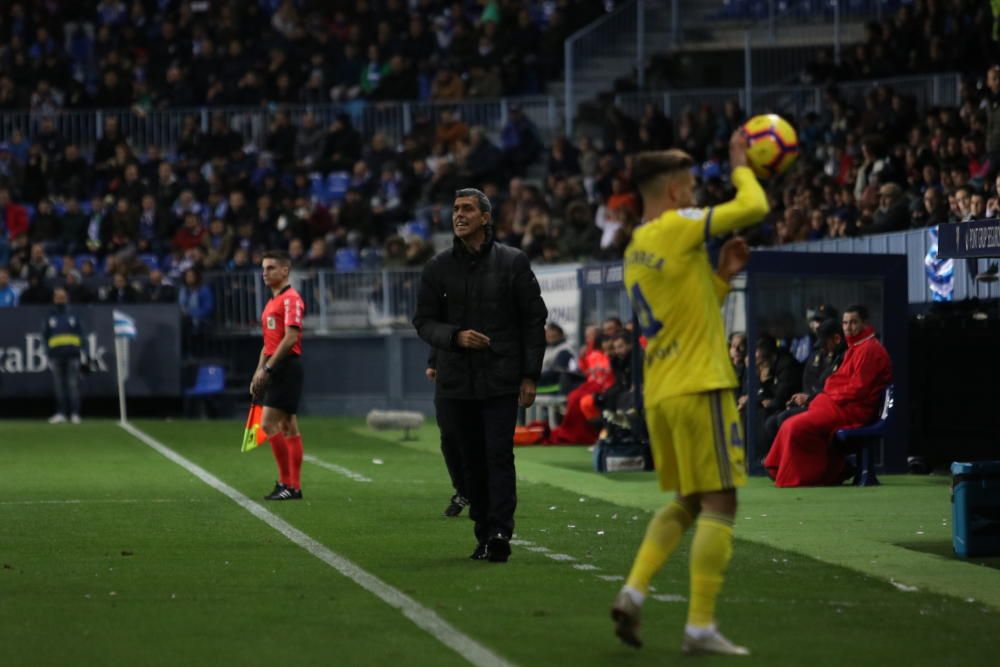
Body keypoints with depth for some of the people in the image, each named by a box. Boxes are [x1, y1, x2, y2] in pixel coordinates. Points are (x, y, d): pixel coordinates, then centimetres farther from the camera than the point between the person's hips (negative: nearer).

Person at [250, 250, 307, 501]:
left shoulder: (291, 299, -11)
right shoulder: (272, 302, 20)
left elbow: (290, 337, -20)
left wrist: (267, 369, -20)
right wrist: (258, 372, 18)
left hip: (286, 366, -10)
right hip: (274, 370, 10)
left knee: (268, 423, -14)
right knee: (287, 427, 8)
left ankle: (287, 482, -11)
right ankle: (294, 486, 9)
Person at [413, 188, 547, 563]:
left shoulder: (512, 262, 3)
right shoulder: (438, 268, 9)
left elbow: (534, 319, 4)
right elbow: (424, 321, 8)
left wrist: (530, 376, -2)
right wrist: (456, 336, -13)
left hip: (501, 379, -3)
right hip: (457, 382, 3)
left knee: (499, 454, -13)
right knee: (472, 459, 5)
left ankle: (500, 534, -18)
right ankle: (484, 535, 12)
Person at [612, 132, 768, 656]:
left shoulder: (635, 250, 16)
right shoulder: (679, 226, -9)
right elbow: (754, 206, -7)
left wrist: (723, 276, 17)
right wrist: (740, 165, 9)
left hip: (659, 394, 9)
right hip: (699, 387, -9)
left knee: (686, 502, 19)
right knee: (718, 504, -4)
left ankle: (633, 592, 5)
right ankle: (700, 627, -7)